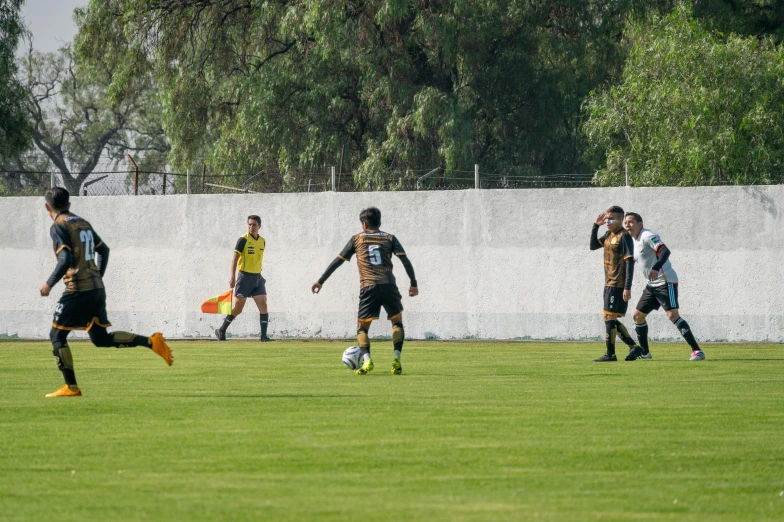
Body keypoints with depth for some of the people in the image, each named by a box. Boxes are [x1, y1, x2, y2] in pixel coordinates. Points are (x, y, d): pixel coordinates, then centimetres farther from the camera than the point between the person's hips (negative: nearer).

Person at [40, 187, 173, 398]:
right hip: (97, 288, 8)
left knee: (57, 335, 3)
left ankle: (71, 387, -1)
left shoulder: (59, 226, -8)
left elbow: (66, 259, -19)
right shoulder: (82, 223, 16)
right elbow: (103, 250, 22)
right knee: (100, 338, 14)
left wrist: (49, 283, -10)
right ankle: (152, 342, 2)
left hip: (78, 290, -8)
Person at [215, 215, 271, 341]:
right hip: (245, 277, -5)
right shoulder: (243, 240, -9)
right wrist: (233, 277, -17)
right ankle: (221, 331, 15)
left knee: (263, 306, -6)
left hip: (257, 278, 5)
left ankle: (264, 336, -5)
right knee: (238, 308, -1)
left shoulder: (262, 241, 9)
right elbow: (235, 259, -11)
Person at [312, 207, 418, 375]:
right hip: (389, 286, 1)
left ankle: (366, 360, -16)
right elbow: (405, 260, 4)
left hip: (368, 288, -1)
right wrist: (413, 284, 9)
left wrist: (321, 281, 21)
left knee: (362, 328, 10)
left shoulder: (357, 239, 15)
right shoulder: (389, 238, 16)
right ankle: (396, 358, -1)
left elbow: (337, 261, 15)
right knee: (397, 322, 20)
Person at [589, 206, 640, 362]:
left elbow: (629, 262, -17)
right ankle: (633, 347, 21)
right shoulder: (609, 235, 14)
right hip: (609, 284, 9)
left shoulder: (624, 236, -13)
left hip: (618, 285, -9)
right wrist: (596, 226, 12)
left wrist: (627, 288, -22)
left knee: (609, 317, -9)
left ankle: (610, 354, -4)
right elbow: (593, 246, 25)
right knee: (611, 320, 12)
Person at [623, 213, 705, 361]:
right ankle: (644, 352, 24)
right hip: (652, 286, 10)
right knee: (637, 315, 11)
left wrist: (656, 268, -43)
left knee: (672, 315, -19)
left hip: (665, 281, -10)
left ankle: (696, 351, -20)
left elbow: (665, 251, -28)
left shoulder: (648, 236, -14)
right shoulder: (633, 241, 15)